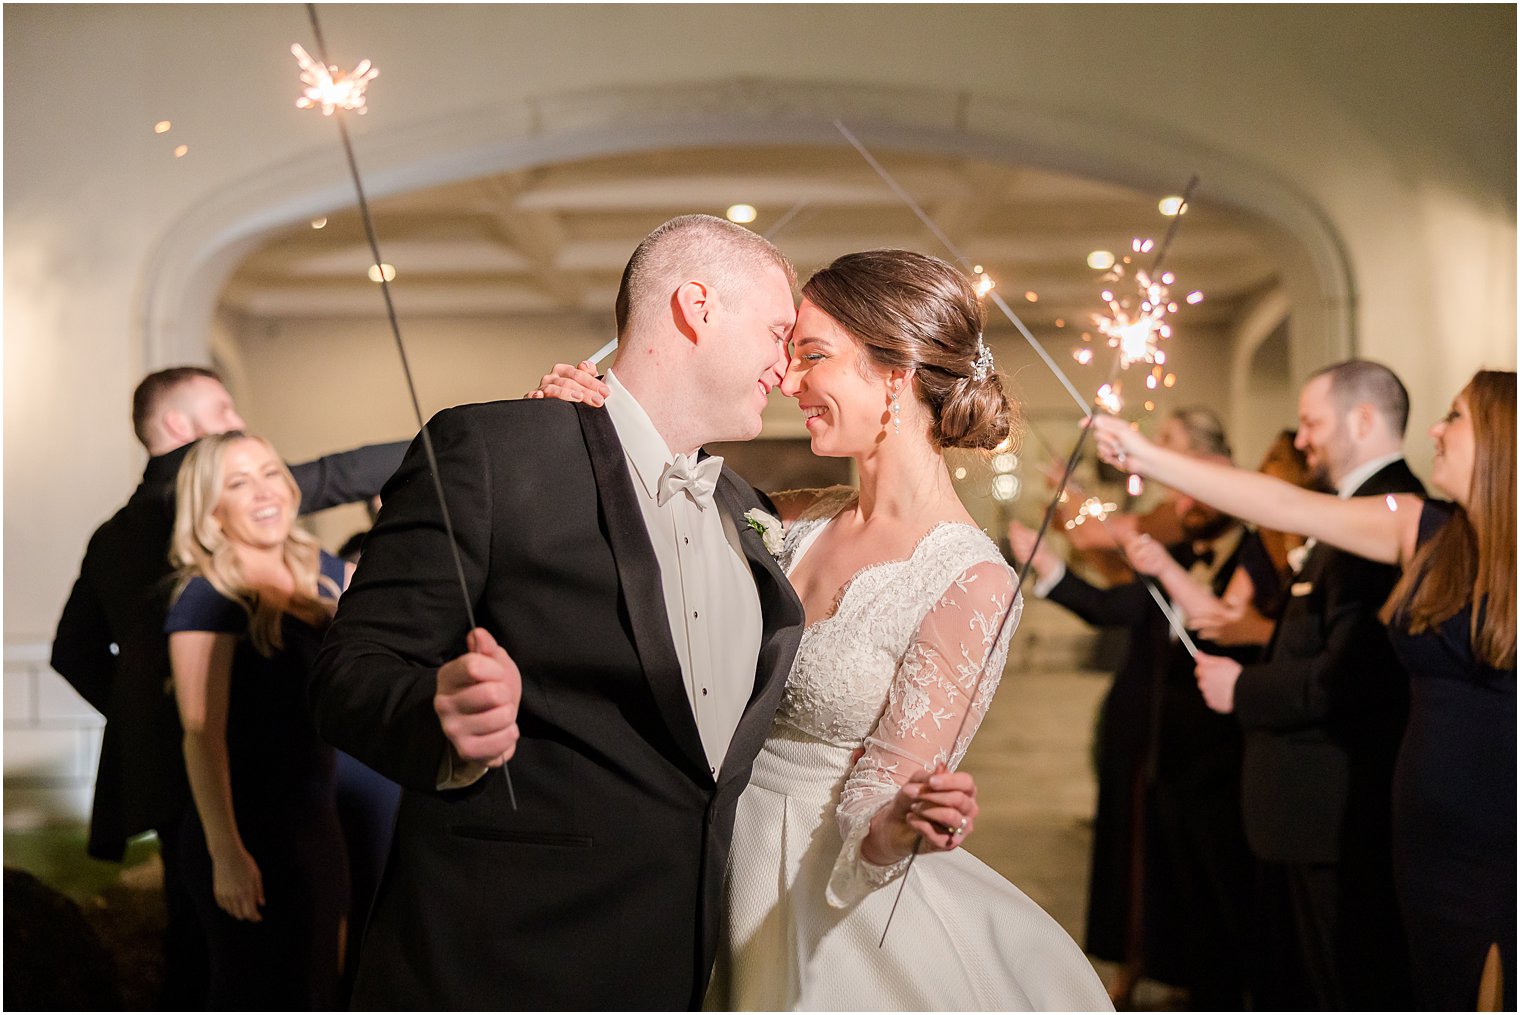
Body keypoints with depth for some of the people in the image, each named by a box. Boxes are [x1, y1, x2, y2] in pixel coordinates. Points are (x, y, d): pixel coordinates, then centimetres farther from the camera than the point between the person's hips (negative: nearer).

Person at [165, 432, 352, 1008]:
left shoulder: (320, 575, 4)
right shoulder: (206, 599, -15)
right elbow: (202, 736, -20)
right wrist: (225, 853, -23)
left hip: (315, 821, 7)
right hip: (247, 830, -7)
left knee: (316, 987, 17)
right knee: (261, 998, 4)